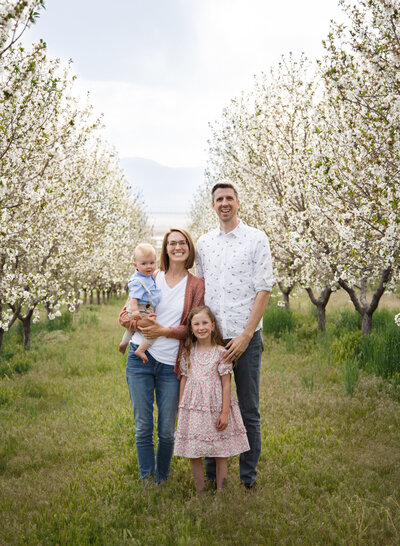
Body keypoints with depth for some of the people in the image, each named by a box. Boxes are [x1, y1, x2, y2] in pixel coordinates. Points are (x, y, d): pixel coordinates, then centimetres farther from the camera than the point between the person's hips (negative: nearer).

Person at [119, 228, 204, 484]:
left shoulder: (196, 285, 3)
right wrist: (140, 324, -9)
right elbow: (125, 314, 12)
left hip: (171, 365, -1)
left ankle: (162, 480, 26)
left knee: (167, 431, 5)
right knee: (143, 427, 5)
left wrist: (165, 331, -14)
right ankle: (146, 481, 19)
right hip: (140, 359, 1)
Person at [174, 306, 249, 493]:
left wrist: (225, 412, -8)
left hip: (215, 407, -2)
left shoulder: (220, 352, -5)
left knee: (221, 453, 4)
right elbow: (184, 380, 10)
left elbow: (226, 384, -5)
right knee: (193, 453, 4)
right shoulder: (188, 353, 5)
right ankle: (200, 491, 18)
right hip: (192, 408, 3)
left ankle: (220, 490, 16)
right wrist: (181, 408, 9)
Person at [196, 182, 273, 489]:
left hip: (246, 337, -3)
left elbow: (264, 290, -5)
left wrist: (246, 335, -12)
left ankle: (249, 473, 17)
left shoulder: (257, 239, -1)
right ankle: (212, 472, 21)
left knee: (248, 410, 4)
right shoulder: (204, 243, 12)